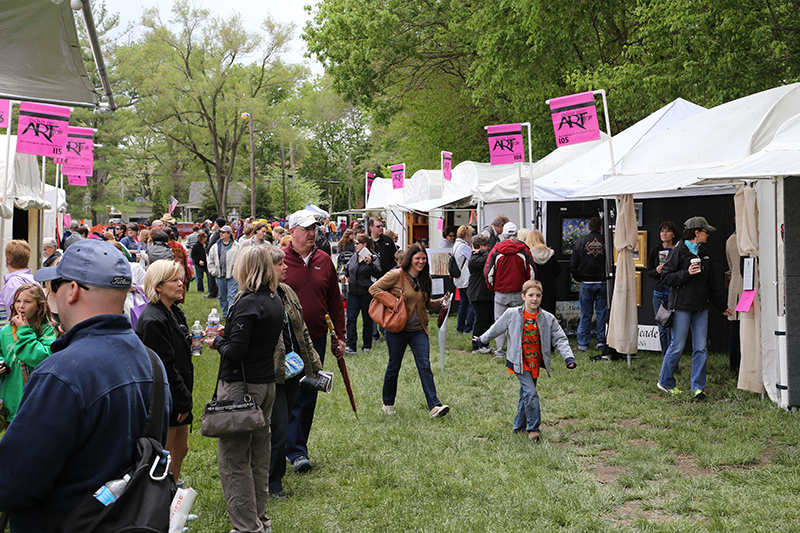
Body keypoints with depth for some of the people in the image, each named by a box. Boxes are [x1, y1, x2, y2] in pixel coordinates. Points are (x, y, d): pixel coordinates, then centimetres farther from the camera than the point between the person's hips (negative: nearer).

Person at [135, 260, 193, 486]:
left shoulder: (176, 313, 11)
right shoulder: (152, 320, -19)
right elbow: (165, 367, -21)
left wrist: (186, 398, 15)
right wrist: (183, 400, -17)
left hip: (179, 397, 9)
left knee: (181, 449, 16)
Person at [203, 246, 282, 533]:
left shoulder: (247, 304, -19)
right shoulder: (275, 302, 7)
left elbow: (236, 352, -22)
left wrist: (217, 342, -4)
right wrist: (229, 334, 10)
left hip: (241, 386, -9)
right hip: (267, 382, 9)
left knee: (233, 458, 0)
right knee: (259, 455, 17)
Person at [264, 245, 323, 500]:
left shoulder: (287, 292, 11)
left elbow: (302, 331, 18)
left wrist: (312, 364, 17)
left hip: (293, 372, 7)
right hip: (271, 375, -7)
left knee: (279, 428, 17)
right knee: (278, 431, -2)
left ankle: (273, 477, 33)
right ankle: (273, 483, 15)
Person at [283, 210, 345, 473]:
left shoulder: (324, 261, 7)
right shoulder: (278, 260, -5)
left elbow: (335, 301, 12)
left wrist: (340, 335, 9)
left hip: (316, 340, 4)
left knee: (308, 397, 11)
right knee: (290, 397, -2)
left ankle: (297, 446, 24)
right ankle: (296, 451, 4)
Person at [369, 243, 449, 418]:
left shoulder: (425, 278, 7)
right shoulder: (396, 275, -10)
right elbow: (374, 288, -5)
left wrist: (438, 302, -2)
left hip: (419, 330, 4)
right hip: (397, 329, -4)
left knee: (425, 366, -7)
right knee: (394, 366, 9)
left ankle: (434, 406, -11)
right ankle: (388, 404, 27)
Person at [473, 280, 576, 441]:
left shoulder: (548, 318, -4)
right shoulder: (512, 314, -8)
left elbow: (560, 339, -3)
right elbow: (496, 329, 7)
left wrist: (568, 357, -17)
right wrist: (482, 340, 20)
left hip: (535, 363, 3)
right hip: (519, 362, -3)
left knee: (526, 394, 15)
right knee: (531, 393, -14)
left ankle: (519, 425, 31)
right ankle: (533, 428, -3)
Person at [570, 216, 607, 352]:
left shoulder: (581, 241, -2)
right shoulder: (605, 242, -5)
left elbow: (573, 264, 1)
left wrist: (578, 278, 13)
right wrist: (606, 277, 11)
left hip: (586, 284, 0)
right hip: (602, 283, 0)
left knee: (585, 315, 6)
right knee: (602, 313, 8)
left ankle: (583, 343, 7)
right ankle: (601, 341, 10)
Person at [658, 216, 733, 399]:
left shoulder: (704, 254, 14)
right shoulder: (679, 252, -6)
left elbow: (712, 283, 20)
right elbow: (665, 277, -9)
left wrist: (722, 306, 22)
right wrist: (687, 273, -20)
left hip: (701, 308, 6)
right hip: (682, 306, -6)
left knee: (701, 348, 2)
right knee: (677, 346, -1)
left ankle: (698, 387, 7)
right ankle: (665, 382, 17)